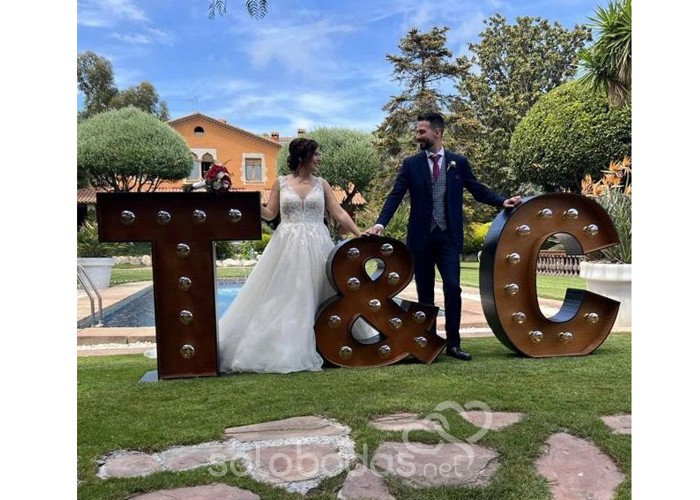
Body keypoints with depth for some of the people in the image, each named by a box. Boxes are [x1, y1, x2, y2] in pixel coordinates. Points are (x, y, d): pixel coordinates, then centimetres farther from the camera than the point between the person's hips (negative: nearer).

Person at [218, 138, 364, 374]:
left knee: (312, 297, 2)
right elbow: (270, 214, 6)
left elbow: (339, 213, 5)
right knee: (283, 298, 0)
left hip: (316, 247, 1)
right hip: (287, 246, -1)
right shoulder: (281, 182, 5)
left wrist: (359, 234, -3)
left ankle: (310, 350, 13)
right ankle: (282, 350, 9)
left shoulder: (322, 184, 7)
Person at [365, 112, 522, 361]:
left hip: (449, 237, 0)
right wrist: (380, 223, -16)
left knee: (452, 288, -9)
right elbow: (395, 196, -3)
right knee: (425, 293, 7)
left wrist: (502, 201, -7)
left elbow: (478, 190, 8)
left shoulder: (459, 162, 5)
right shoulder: (411, 164, 4)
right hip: (421, 237, 1)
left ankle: (453, 343, 3)